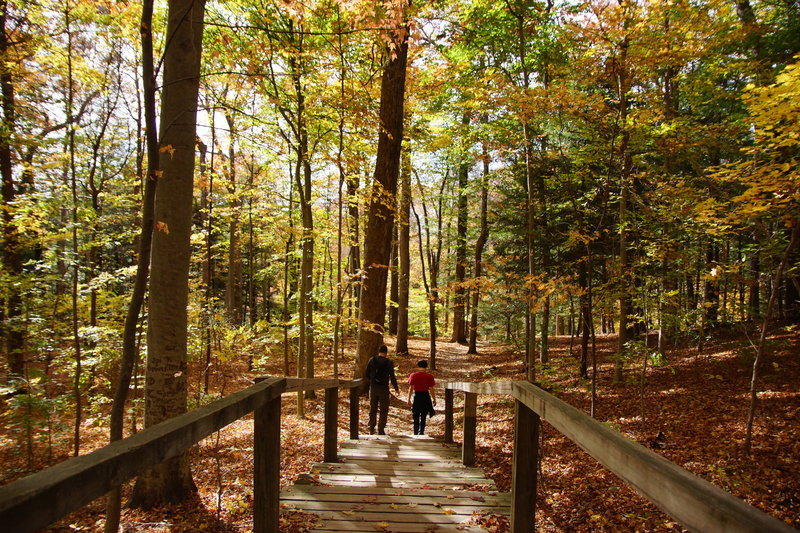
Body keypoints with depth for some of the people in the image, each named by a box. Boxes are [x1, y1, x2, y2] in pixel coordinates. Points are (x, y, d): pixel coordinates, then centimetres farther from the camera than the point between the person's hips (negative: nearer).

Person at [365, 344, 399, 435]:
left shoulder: (372, 360, 0)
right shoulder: (389, 362, -8)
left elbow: (366, 374, 3)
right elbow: (392, 377, -9)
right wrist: (396, 388, 4)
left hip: (373, 388, 3)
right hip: (383, 388, -3)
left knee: (372, 409, 15)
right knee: (383, 410, 8)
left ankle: (371, 429, 17)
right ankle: (381, 430, 7)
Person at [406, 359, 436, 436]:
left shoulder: (413, 375, -3)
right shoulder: (429, 376, -5)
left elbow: (411, 388, -4)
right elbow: (431, 389, -5)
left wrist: (408, 398, 1)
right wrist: (434, 399, 5)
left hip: (417, 396, 1)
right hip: (426, 396, -1)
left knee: (416, 416, 13)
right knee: (423, 416, 10)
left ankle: (416, 432, 16)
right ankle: (421, 432, 3)